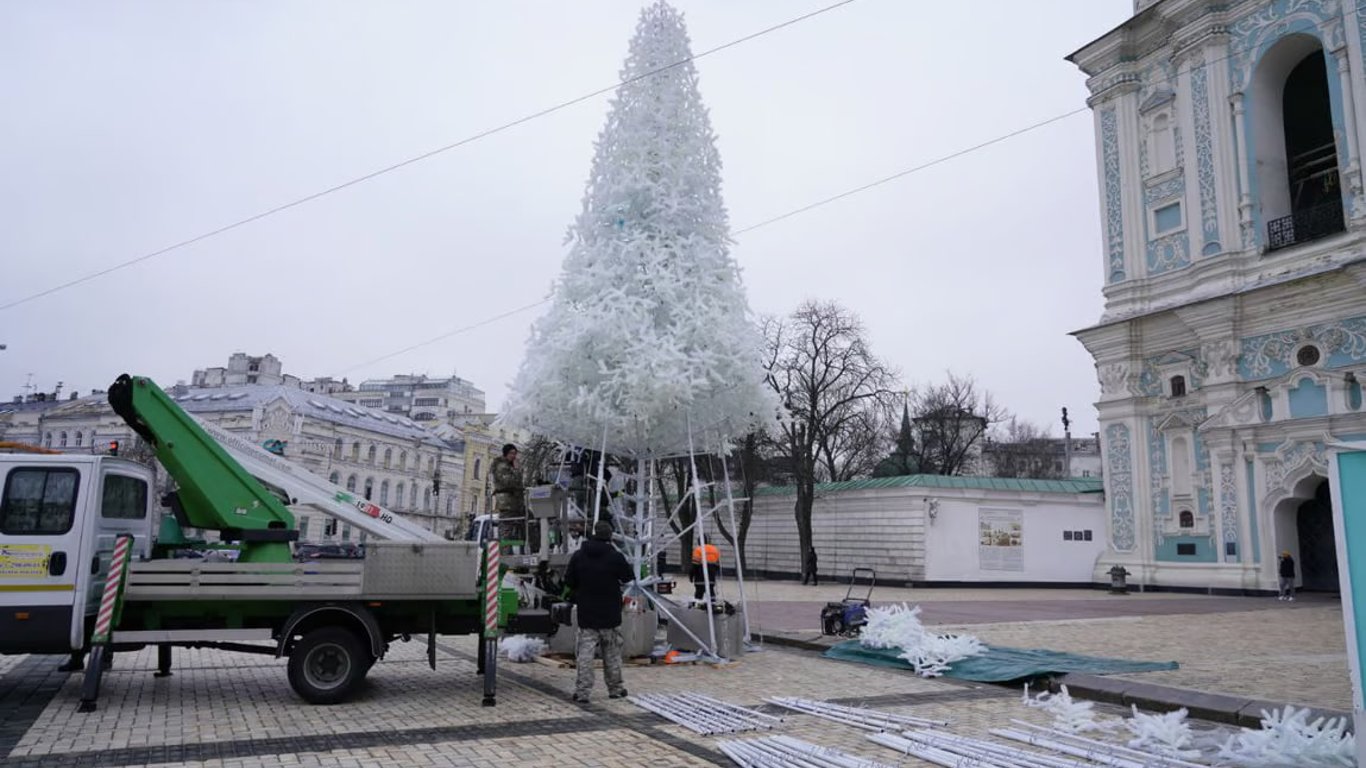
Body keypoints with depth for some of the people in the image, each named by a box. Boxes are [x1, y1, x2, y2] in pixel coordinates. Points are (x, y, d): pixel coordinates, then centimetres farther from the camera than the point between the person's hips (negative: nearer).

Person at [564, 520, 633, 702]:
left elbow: (569, 581, 4)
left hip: (586, 614, 1)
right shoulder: (615, 557, -11)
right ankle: (615, 688, 21)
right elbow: (629, 578, 0)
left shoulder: (578, 556, -3)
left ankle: (582, 691, -3)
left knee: (584, 653, 3)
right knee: (612, 653, 12)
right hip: (610, 614, -1)